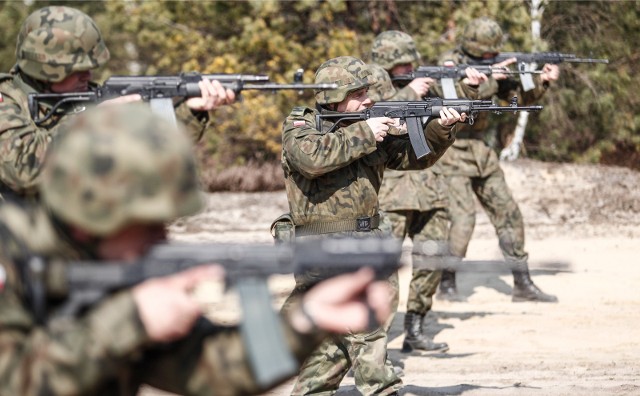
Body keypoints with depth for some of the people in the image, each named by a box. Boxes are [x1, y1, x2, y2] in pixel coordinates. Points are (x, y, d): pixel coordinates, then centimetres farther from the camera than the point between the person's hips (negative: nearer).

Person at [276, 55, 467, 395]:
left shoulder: (370, 127, 14)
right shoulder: (299, 125, -4)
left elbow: (414, 156, 12)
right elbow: (313, 157, -25)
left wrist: (441, 130, -6)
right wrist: (363, 134, -19)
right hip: (324, 248, -7)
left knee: (336, 336, 12)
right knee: (364, 327, -15)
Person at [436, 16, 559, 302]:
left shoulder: (490, 66, 8)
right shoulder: (449, 64, -12)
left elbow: (520, 96, 8)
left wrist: (542, 80, -9)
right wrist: (490, 78, -26)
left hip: (480, 152, 7)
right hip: (451, 152, -7)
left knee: (508, 214, 5)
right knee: (463, 218, -17)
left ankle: (523, 285, 10)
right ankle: (447, 284, -2)